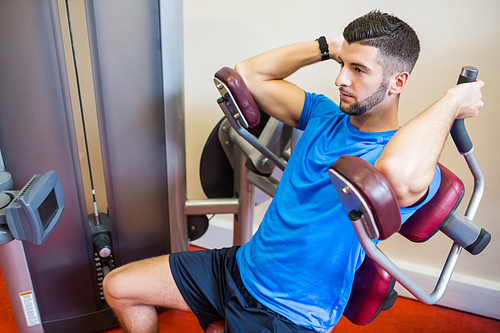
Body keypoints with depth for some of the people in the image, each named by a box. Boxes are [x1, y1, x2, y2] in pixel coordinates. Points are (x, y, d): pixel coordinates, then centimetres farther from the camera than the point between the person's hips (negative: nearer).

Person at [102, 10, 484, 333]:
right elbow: (250, 73, 7)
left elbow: (399, 173, -44)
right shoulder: (325, 115, 1)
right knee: (117, 287, 11)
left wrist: (452, 101, -26)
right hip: (241, 265, 6)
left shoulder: (417, 161, -18)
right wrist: (327, 46, 3)